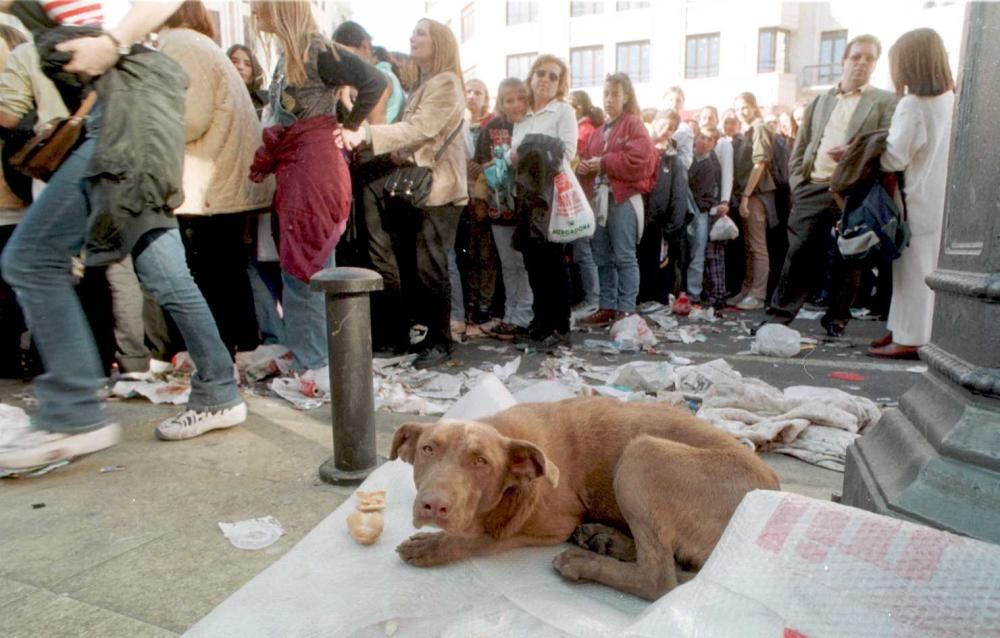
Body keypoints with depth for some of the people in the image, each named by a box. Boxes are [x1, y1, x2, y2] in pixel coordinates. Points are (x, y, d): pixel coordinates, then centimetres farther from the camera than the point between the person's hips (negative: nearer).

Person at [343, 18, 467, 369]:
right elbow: (411, 131, 14)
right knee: (420, 265, 9)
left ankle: (441, 341, 0)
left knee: (430, 266, -10)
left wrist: (366, 134, -30)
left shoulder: (446, 83, -7)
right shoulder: (424, 85, 25)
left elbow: (419, 129, -22)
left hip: (439, 187, -9)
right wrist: (366, 137, 1)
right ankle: (432, 333, 18)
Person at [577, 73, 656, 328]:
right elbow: (587, 157, 22)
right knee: (602, 258, 9)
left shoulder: (633, 124, -1)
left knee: (624, 257, -4)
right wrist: (583, 165, -2)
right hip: (599, 198, 8)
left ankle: (626, 310, 0)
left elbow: (639, 160, -16)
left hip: (623, 199, -8)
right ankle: (607, 307, 16)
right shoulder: (600, 130, 22)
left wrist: (604, 163, -13)